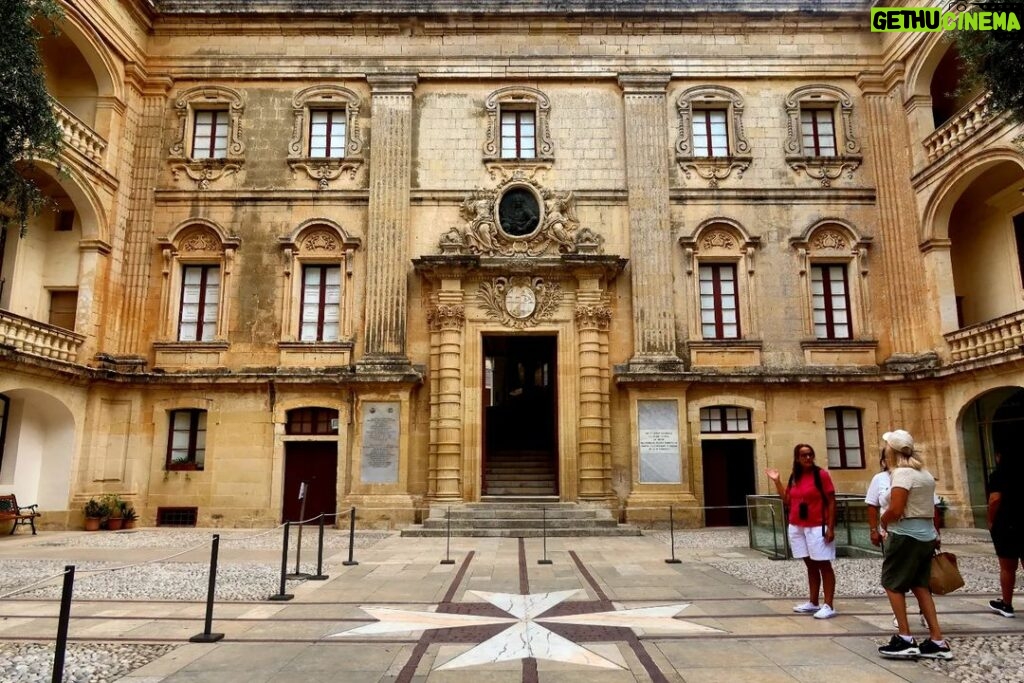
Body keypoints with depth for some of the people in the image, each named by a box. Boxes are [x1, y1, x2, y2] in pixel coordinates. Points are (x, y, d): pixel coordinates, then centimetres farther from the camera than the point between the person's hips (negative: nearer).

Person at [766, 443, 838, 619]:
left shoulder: (821, 475, -9)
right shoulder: (794, 477, 9)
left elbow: (831, 502, -11)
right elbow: (787, 501, 13)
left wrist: (831, 528, -16)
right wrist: (776, 481, 8)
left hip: (817, 528, -6)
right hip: (796, 528, 6)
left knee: (824, 566, -1)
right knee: (810, 566, 14)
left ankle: (829, 606, 1)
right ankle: (813, 603, 21)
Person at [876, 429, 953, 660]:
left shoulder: (902, 473, -16)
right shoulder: (924, 472, 13)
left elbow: (895, 510, -21)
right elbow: (930, 509, 17)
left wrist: (883, 522, -3)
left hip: (906, 536, -9)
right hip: (925, 535, 9)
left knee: (893, 584, 1)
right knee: (920, 586, 12)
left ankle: (905, 639, 1)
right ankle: (937, 641, 12)